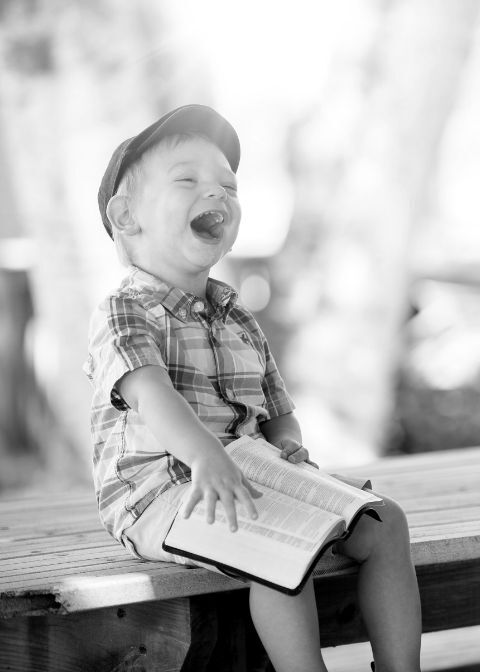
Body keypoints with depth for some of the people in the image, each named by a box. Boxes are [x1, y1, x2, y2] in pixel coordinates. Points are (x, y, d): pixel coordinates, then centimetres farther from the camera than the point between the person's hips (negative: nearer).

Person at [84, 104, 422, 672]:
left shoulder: (238, 322, 18)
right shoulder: (122, 313, -6)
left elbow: (276, 411, 21)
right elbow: (148, 390, -26)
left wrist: (289, 446, -5)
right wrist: (204, 455, -44)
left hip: (248, 482, 8)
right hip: (158, 493, -8)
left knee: (383, 523, -4)